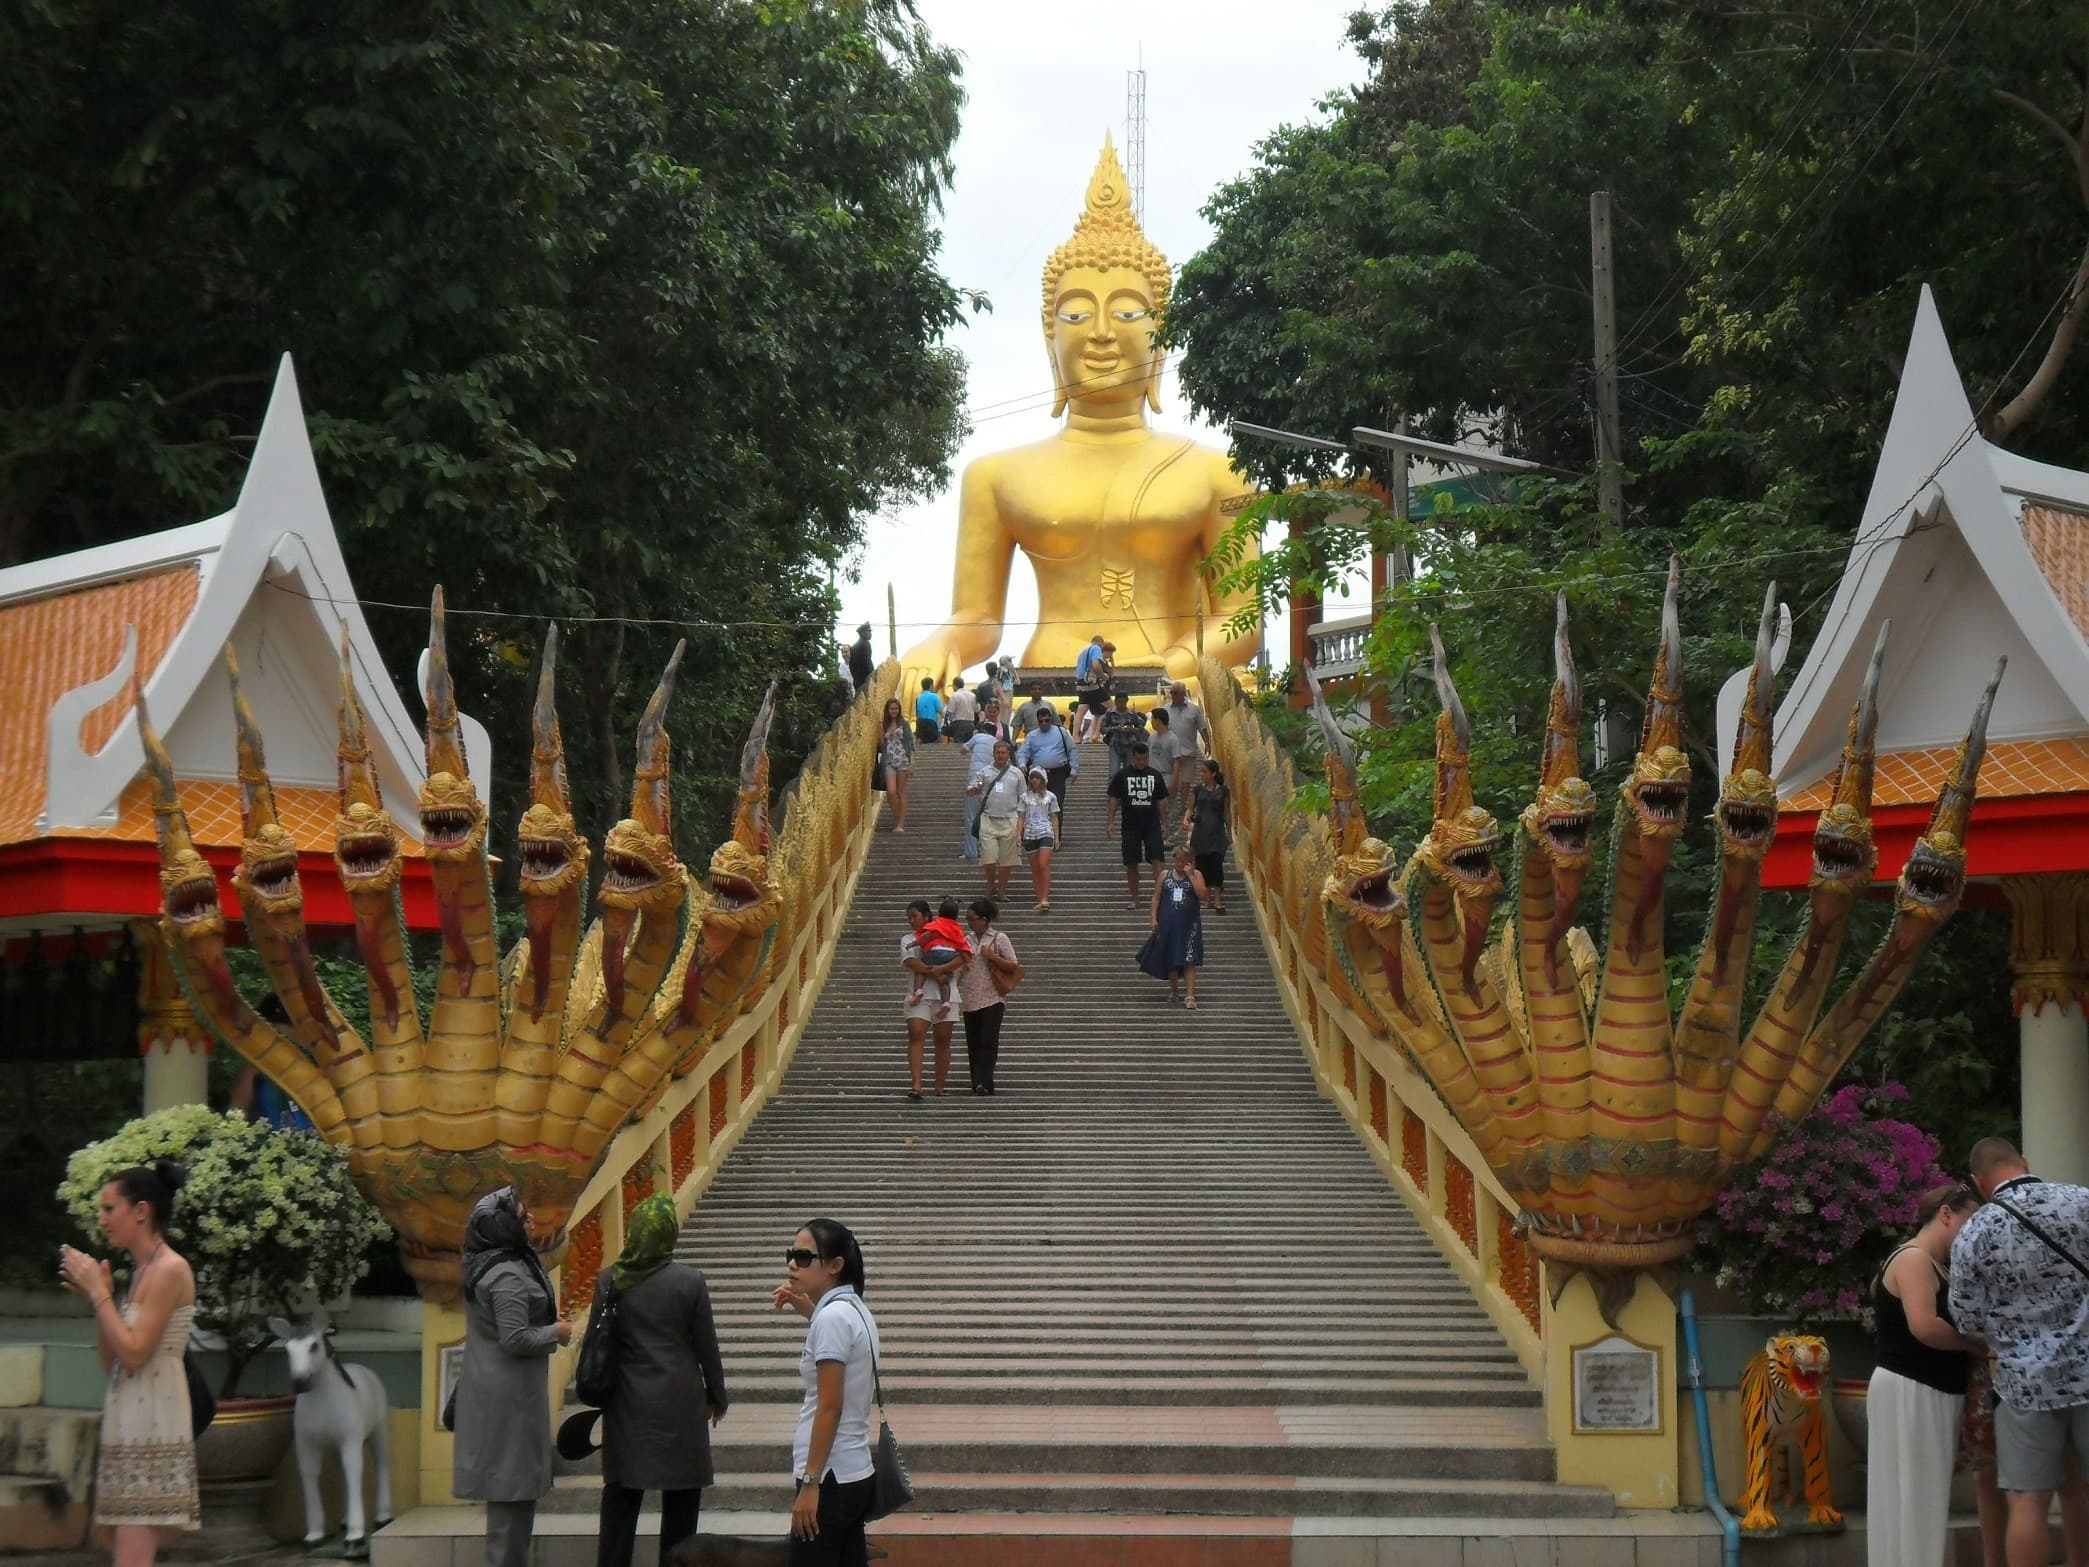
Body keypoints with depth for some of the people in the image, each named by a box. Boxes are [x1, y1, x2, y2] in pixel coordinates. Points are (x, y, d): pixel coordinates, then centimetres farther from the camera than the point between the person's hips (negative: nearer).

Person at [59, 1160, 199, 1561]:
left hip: (153, 1424, -10)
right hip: (126, 1423, 10)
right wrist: (94, 1298, 7)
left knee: (131, 1557, -15)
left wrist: (99, 1293, -11)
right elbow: (111, 1362, 16)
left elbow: (134, 1354, -17)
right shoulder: (141, 1271, 16)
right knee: (122, 1552, 9)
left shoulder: (170, 1270, -10)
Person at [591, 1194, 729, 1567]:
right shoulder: (689, 1281, -10)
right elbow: (706, 1346, -3)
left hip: (626, 1406, 2)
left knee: (620, 1500, 9)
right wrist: (717, 1396, 10)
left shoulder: (609, 1280, -4)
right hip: (679, 1404, -2)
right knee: (680, 1504, 7)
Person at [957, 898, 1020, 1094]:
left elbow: (1013, 967, -2)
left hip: (992, 999, -5)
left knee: (988, 1041, -15)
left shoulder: (999, 938, -1)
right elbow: (960, 968, 17)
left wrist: (993, 957, -14)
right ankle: (978, 1085, 10)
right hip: (970, 1001, 5)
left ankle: (983, 1083, -21)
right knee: (973, 1044, 4)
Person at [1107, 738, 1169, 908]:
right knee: (1131, 863, 3)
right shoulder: (1122, 776, 2)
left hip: (1152, 824, 0)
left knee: (1156, 859, -10)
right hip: (1130, 825, 0)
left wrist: (1163, 823, 8)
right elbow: (1114, 799, 5)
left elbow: (1161, 801, 11)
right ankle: (1134, 898, 13)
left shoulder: (1155, 775, 7)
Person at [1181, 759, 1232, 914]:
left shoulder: (1223, 791, 3)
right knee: (1201, 865, 1)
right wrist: (1186, 819, -8)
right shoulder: (1198, 789, 7)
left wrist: (1229, 833, 11)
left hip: (1217, 832, -2)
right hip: (1200, 831, 2)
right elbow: (1191, 808, 12)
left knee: (1216, 863, -11)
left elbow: (1227, 813, 9)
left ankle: (1218, 901, -12)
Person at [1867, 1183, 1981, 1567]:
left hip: (1933, 1394, 10)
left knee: (1926, 1499, 10)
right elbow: (1925, 1326, -26)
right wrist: (1976, 1344, -14)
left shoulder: (1938, 1268, 19)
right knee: (1911, 1498, -8)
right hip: (1910, 1393, -10)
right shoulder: (1912, 1259, -13)